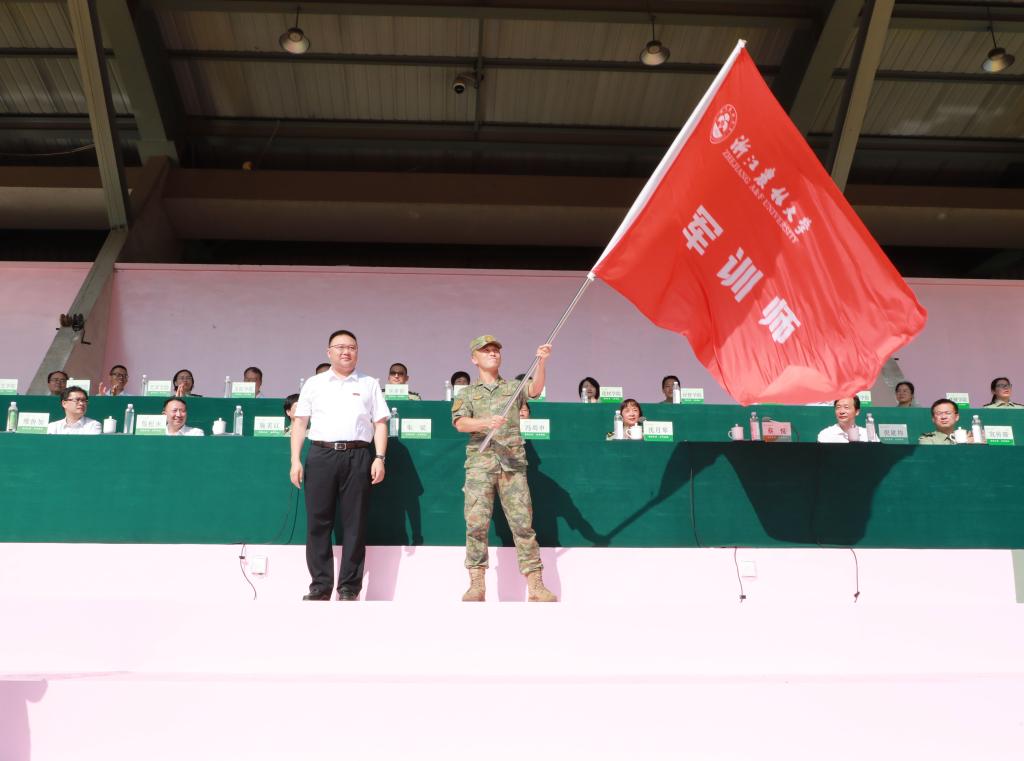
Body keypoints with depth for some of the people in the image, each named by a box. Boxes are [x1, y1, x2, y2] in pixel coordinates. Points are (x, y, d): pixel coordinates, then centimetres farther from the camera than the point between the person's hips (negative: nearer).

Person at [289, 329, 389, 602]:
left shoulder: (369, 384, 13)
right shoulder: (314, 384, 14)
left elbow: (380, 423, 8)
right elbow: (300, 423, 11)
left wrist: (379, 458, -3)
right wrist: (295, 460, 2)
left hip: (357, 456, -1)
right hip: (321, 454, 1)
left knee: (354, 523, -1)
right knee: (318, 522, 0)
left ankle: (349, 587, 5)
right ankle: (320, 586, 7)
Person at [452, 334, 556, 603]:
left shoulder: (513, 388, 17)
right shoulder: (467, 394, 15)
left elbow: (535, 388, -5)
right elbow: (460, 423, -2)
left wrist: (541, 361, -24)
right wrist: (485, 422, -22)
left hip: (513, 462, 0)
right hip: (480, 462, 0)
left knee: (523, 522, -3)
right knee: (476, 522, -7)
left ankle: (535, 585, -2)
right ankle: (476, 585, -2)